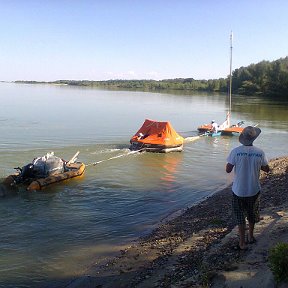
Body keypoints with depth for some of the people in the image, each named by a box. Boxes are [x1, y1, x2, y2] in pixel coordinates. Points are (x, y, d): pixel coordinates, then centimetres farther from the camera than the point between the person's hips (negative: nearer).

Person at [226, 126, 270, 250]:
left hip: (239, 190, -2)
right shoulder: (260, 152, -11)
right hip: (254, 190, 2)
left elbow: (228, 170, -14)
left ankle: (242, 243, 14)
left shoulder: (236, 151, -17)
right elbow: (266, 169, 1)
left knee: (240, 216, 11)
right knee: (252, 214, 23)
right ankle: (250, 236, 41)